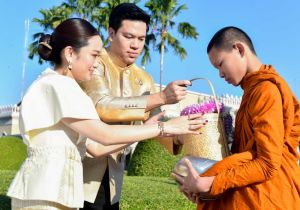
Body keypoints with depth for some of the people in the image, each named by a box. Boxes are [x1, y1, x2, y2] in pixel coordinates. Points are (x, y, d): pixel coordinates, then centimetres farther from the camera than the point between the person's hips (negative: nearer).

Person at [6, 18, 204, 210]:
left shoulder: (58, 85, 16)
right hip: (46, 194, -9)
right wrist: (166, 127, -13)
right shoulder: (57, 85, -13)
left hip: (50, 190, 9)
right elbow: (105, 135, -19)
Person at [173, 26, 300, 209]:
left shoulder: (266, 90, -15)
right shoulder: (255, 88, 13)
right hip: (255, 192, 8)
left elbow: (268, 164, -20)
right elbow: (248, 148, 10)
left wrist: (208, 185, -21)